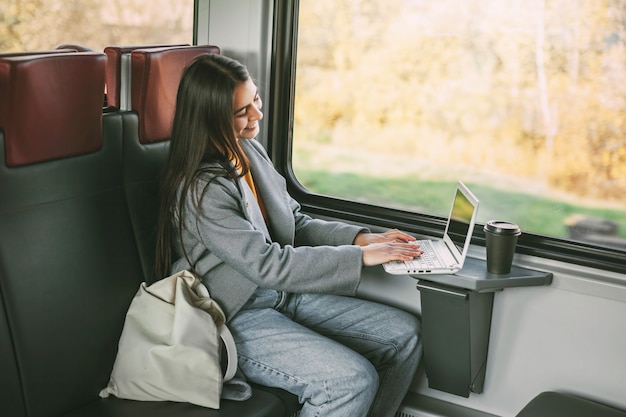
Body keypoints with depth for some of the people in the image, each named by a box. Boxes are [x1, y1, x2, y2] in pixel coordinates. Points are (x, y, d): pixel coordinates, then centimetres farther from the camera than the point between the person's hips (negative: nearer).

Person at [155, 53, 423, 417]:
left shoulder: (251, 150, 5)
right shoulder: (201, 189, -22)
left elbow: (296, 223, 13)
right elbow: (269, 266, -25)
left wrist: (361, 238, -2)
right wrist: (361, 258, -21)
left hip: (284, 294, 9)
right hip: (239, 317, -8)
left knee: (404, 334, -1)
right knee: (354, 380, -26)